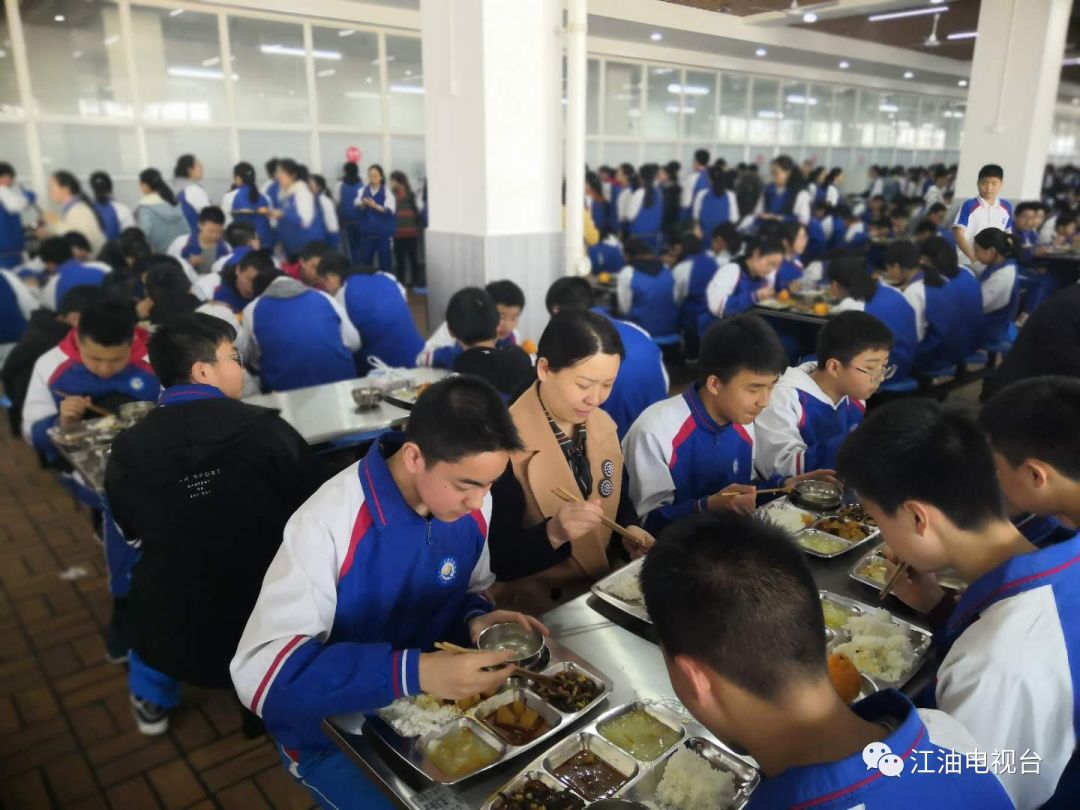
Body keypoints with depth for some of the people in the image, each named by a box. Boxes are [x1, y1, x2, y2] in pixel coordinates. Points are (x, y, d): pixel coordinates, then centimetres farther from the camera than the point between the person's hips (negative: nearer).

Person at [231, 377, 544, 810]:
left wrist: (477, 620, -18)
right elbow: (260, 671, -30)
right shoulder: (328, 523, -29)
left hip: (435, 699, 5)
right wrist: (410, 672, -41)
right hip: (335, 729, -4)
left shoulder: (470, 500, -12)